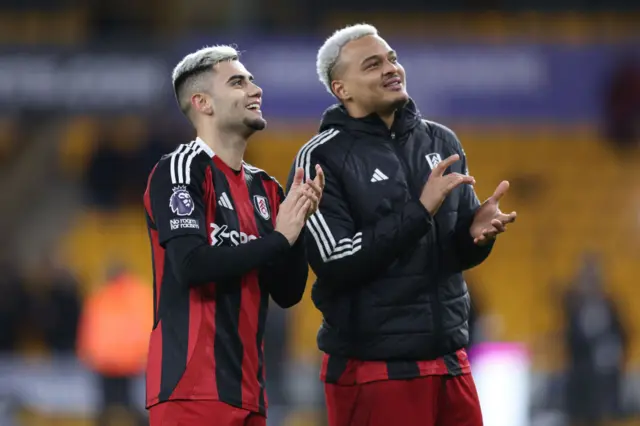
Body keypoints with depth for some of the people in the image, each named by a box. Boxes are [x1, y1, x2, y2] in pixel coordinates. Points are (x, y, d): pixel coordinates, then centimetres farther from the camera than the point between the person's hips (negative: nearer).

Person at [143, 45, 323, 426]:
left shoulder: (264, 188, 17)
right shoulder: (180, 170, -5)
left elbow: (287, 294, 14)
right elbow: (191, 266, -19)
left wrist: (299, 224, -1)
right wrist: (278, 238, -10)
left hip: (247, 389, 8)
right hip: (193, 385, -8)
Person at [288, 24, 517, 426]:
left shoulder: (442, 142, 9)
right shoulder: (322, 159, -7)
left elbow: (460, 252, 13)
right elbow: (338, 263, -16)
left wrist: (477, 232, -10)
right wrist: (420, 210, -19)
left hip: (449, 361, 5)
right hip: (372, 369, -5)